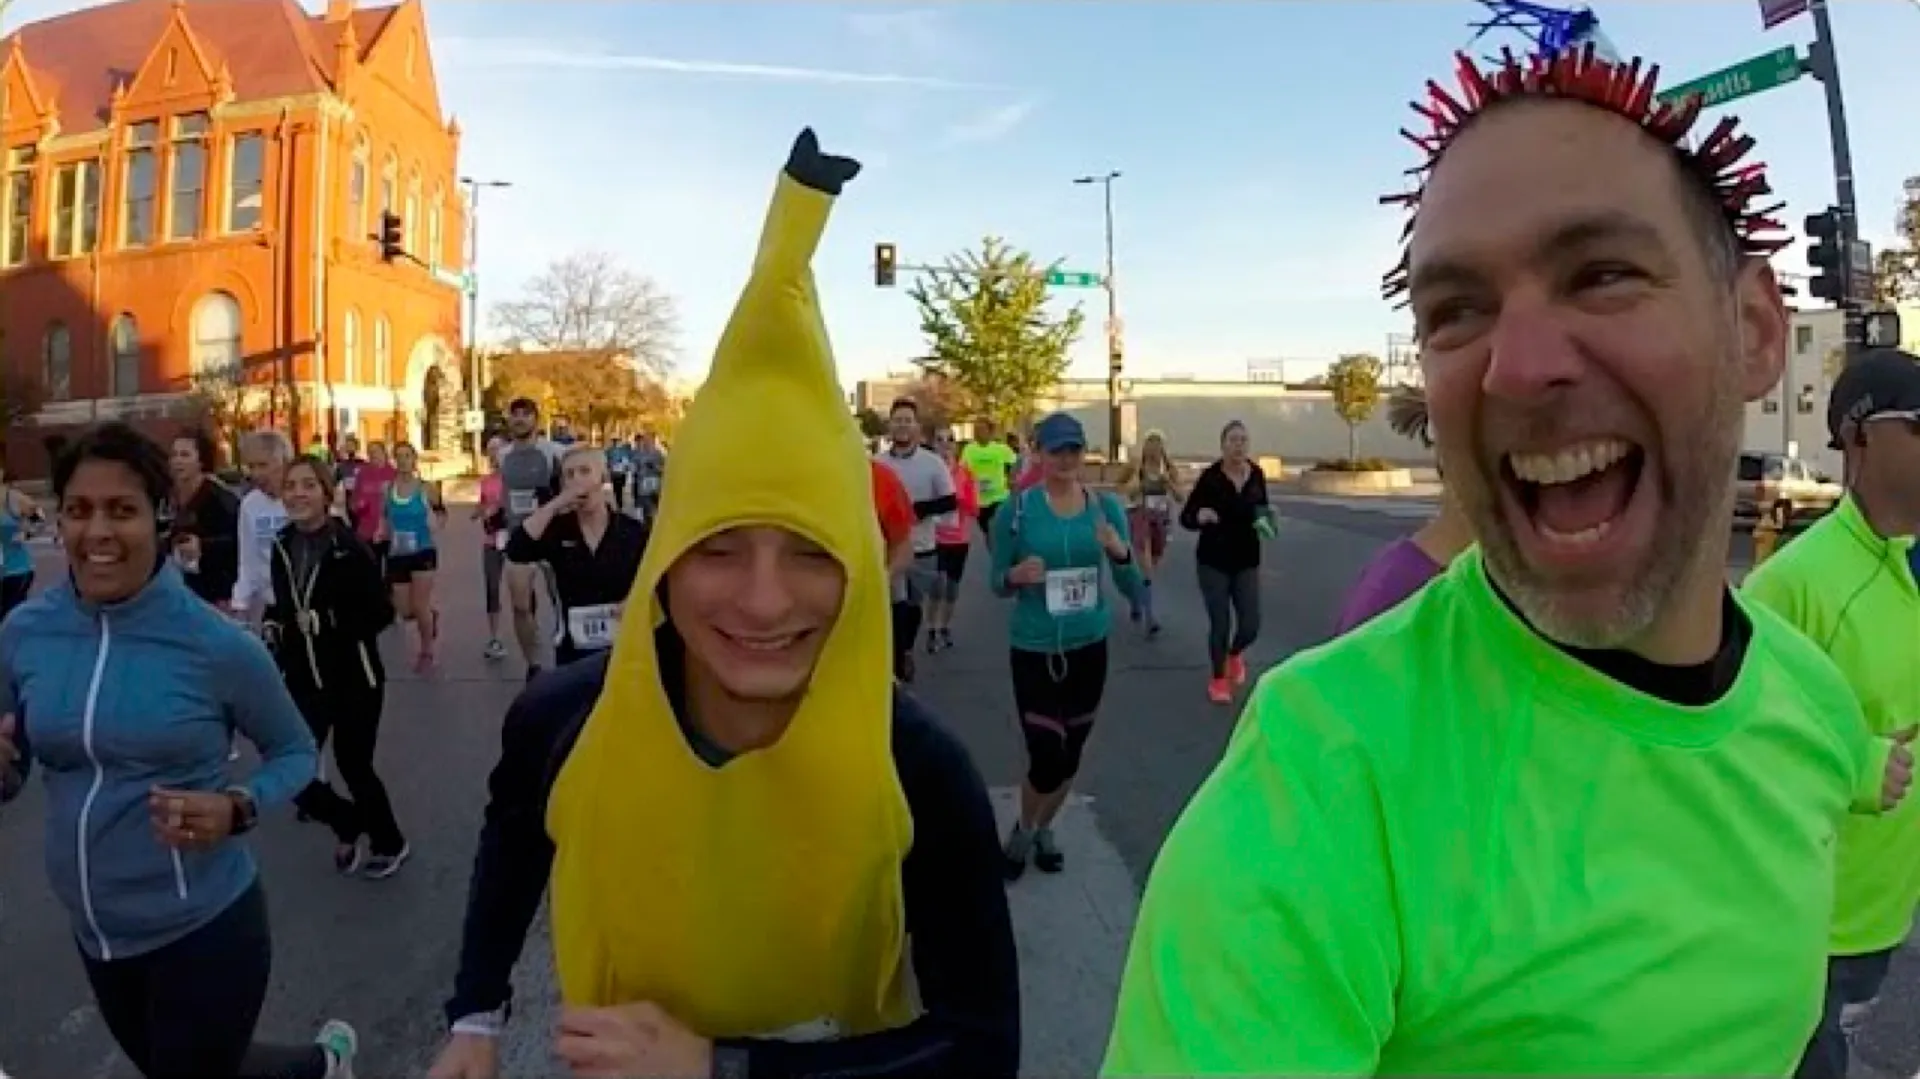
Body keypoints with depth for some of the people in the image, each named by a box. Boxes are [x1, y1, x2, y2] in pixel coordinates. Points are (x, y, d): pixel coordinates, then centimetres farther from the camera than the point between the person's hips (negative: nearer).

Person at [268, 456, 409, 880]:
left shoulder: (350, 548, -15)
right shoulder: (282, 546, 4)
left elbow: (382, 612, -17)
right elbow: (282, 607, 17)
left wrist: (324, 622, -24)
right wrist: (275, 627, -2)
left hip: (353, 677, -5)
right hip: (304, 678, 5)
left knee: (353, 766, 5)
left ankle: (389, 844, 32)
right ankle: (350, 827, 30)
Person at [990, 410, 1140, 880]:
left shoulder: (1106, 507, -3)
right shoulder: (1017, 510, -10)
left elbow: (1132, 590, -2)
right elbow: (996, 582, -1)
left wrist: (1121, 553, -21)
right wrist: (1016, 576, -23)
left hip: (1089, 646, 3)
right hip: (1034, 649, -3)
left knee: (1072, 753, 16)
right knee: (1046, 758, -7)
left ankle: (1044, 829, 43)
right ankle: (1023, 831, 25)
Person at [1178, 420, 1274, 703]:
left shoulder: (1257, 475, 0)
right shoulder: (1209, 476, -13)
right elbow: (1185, 518, -11)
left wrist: (1266, 520, -5)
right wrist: (1199, 516, -32)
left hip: (1247, 562, 3)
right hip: (1212, 562, -3)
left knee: (1250, 626, 0)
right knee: (1220, 625, 0)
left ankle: (1235, 654, 38)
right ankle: (1217, 679, 27)